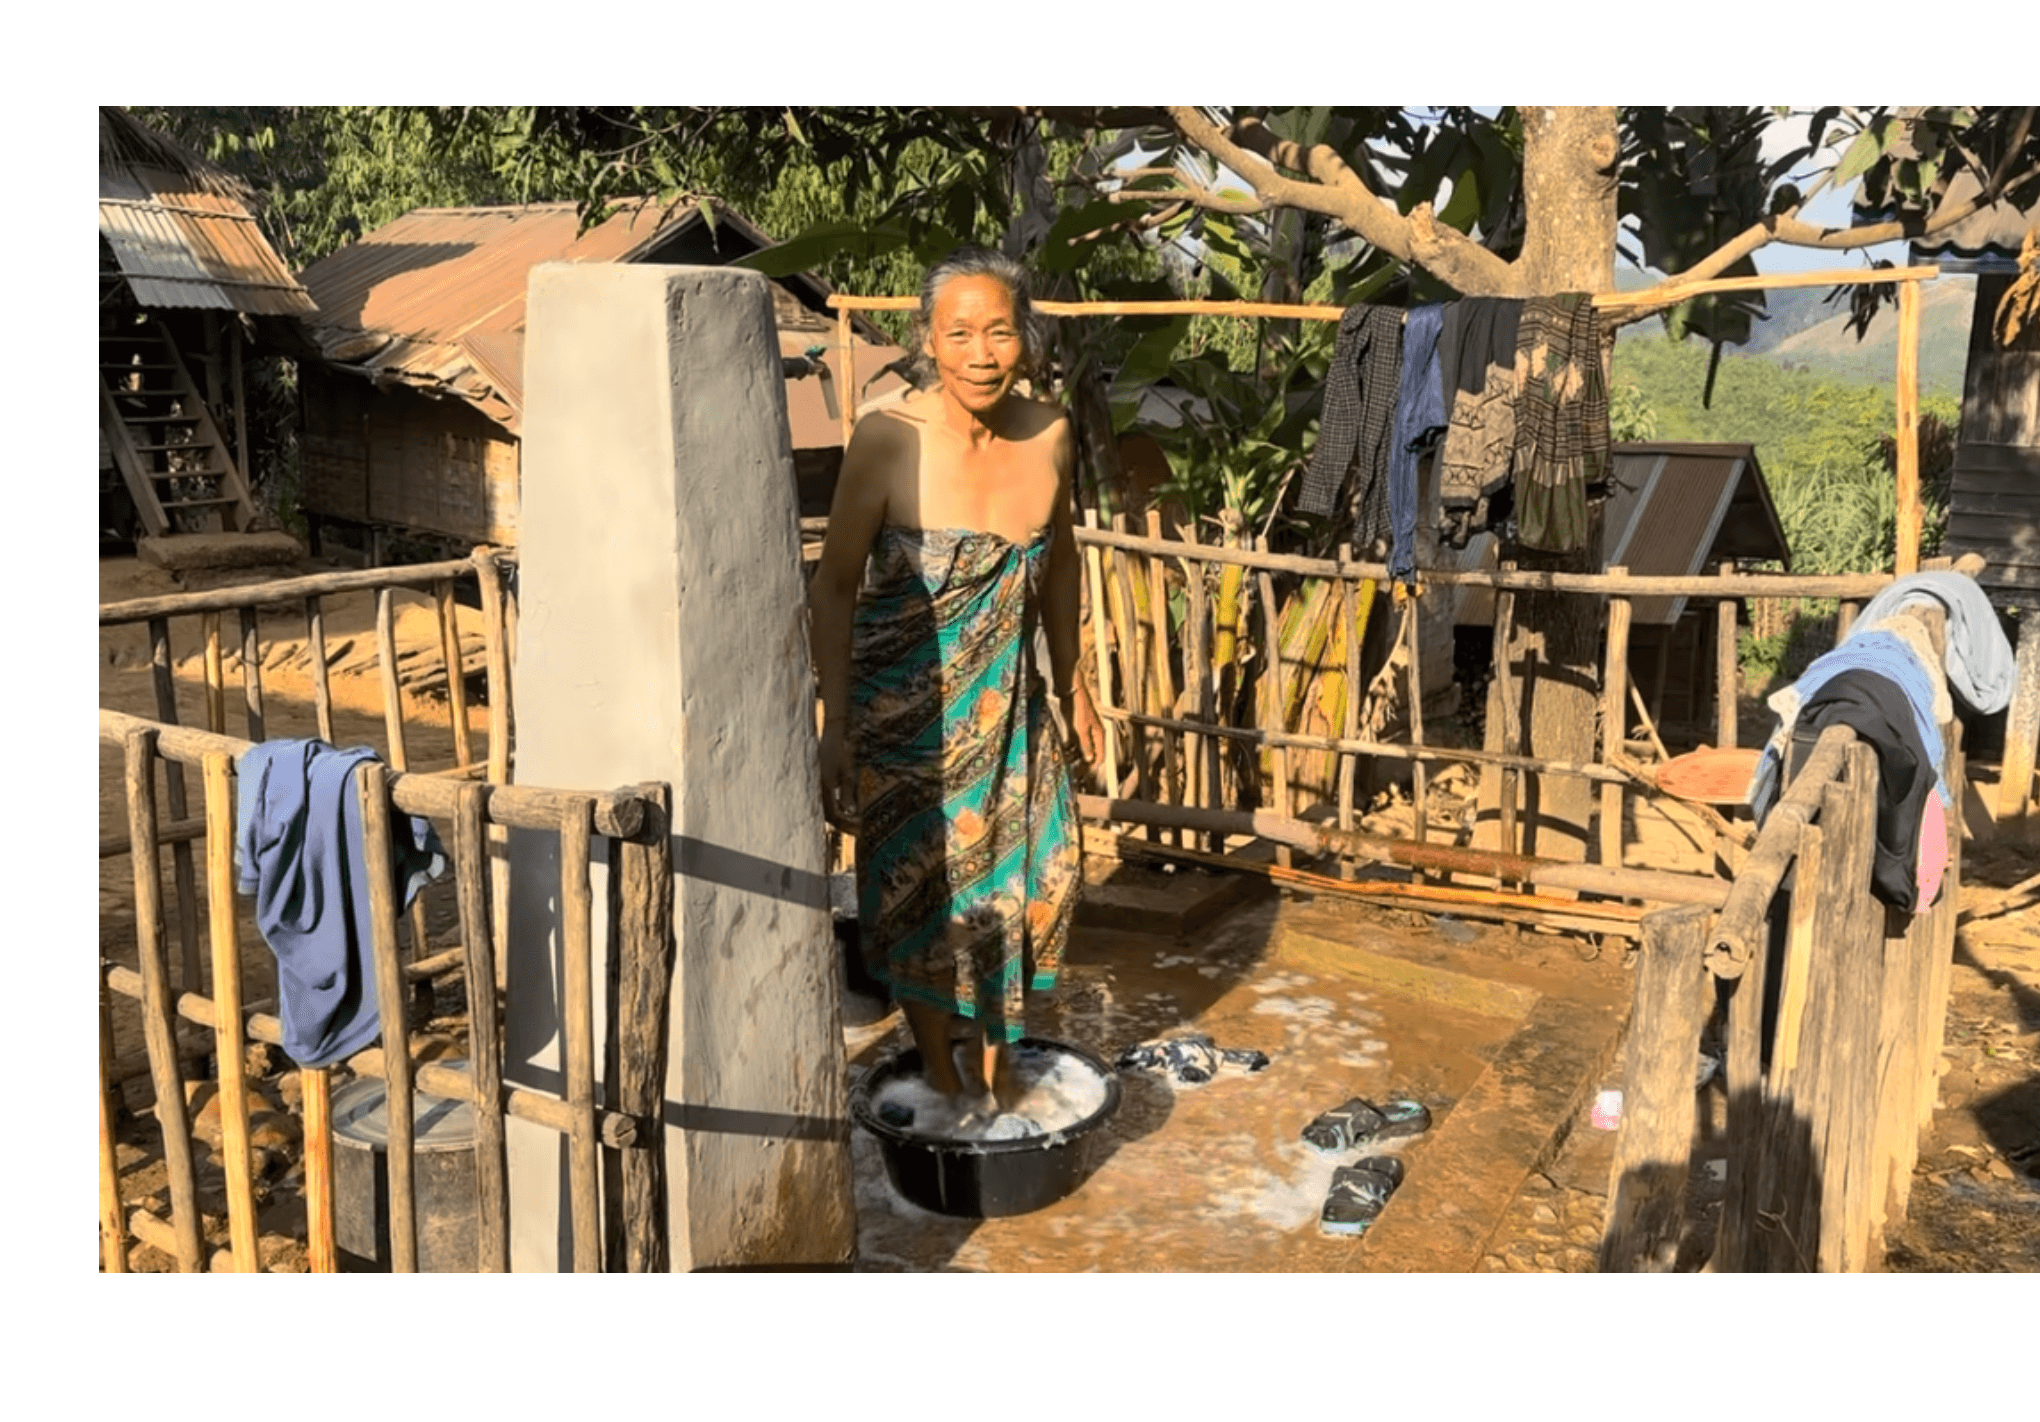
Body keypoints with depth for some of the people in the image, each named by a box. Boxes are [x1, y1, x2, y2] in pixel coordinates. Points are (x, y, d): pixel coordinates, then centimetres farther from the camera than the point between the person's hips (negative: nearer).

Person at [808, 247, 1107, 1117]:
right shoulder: (888, 441, -20)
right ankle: (938, 1063, 33)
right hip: (902, 708, -4)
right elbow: (835, 586, -12)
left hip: (1006, 703, 4)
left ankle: (996, 1057, 34)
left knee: (1031, 869, 9)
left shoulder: (1049, 435, -8)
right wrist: (835, 728, -15)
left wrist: (1072, 685, 15)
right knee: (916, 887, 8)